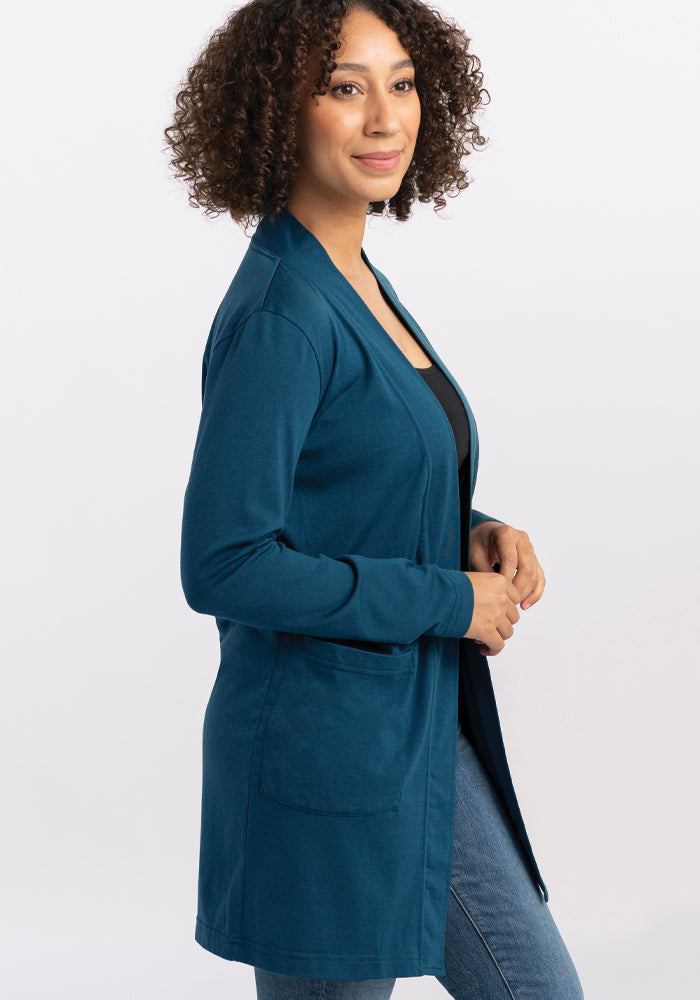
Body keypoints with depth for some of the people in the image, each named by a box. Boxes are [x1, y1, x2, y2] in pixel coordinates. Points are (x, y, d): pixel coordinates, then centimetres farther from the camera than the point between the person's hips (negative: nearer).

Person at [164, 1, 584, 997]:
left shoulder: (360, 284, 8)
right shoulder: (280, 311, -20)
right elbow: (221, 566, -25)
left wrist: (472, 533, 0)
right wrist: (447, 598, -18)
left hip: (419, 727, 9)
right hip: (324, 751, -9)